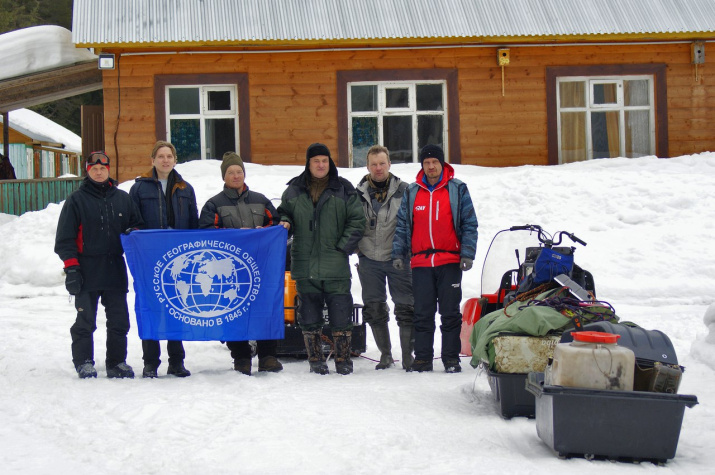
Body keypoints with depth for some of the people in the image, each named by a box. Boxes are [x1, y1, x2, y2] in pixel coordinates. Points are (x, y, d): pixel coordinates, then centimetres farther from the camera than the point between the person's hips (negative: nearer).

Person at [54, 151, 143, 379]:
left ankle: (117, 362, 13)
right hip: (87, 272, -3)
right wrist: (71, 268, -8)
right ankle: (84, 362, 9)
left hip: (115, 270, 3)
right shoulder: (76, 200, 3)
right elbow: (65, 238, 0)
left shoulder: (123, 198, 12)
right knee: (85, 321, -1)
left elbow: (138, 225, 20)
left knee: (119, 321, 4)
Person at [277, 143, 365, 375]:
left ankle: (343, 360, 11)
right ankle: (316, 360, 16)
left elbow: (357, 221, 3)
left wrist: (342, 247, -6)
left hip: (336, 268, -2)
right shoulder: (294, 190, 8)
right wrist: (285, 223, -4)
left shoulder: (343, 189, 2)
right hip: (305, 266, 2)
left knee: (341, 316, 0)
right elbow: (284, 213, 20)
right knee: (309, 318, 6)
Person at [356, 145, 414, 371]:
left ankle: (407, 355, 5)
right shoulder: (358, 193, 6)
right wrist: (359, 250, 3)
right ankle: (385, 354, 18)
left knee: (405, 309, -4)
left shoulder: (403, 191, 1)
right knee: (374, 310, 6)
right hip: (369, 261, 2)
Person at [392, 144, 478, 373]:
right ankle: (422, 358, 8)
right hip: (421, 262, 2)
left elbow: (470, 223, 3)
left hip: (450, 261, -2)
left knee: (450, 313, 0)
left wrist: (467, 254, -6)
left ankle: (451, 358, 5)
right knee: (422, 314, 3)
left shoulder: (457, 189, 4)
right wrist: (398, 254, 4)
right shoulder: (411, 192, 11)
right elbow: (402, 224, 13)